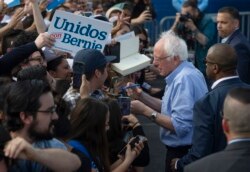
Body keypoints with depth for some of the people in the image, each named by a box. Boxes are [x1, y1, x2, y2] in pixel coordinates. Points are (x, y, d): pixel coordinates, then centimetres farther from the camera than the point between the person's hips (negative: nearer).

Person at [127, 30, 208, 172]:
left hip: (183, 153, -10)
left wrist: (146, 111, -24)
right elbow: (171, 109, 11)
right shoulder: (183, 73, 7)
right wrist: (142, 96, 0)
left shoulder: (184, 79, -25)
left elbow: (180, 126, -29)